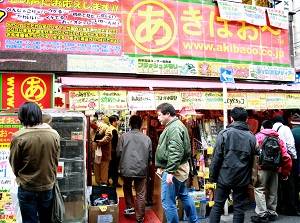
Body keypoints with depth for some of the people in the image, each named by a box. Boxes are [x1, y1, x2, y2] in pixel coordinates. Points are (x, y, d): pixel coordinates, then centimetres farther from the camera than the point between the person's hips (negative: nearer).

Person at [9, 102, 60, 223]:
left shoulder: (18, 137, -17)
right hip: (48, 187, 3)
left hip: (27, 188, -2)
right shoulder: (54, 134, -10)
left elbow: (14, 165, -4)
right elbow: (56, 161, 1)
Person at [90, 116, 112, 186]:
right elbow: (90, 140, 22)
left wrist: (101, 142, -22)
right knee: (96, 170, 13)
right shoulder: (92, 131, 16)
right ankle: (98, 183, 24)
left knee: (104, 169, -1)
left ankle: (104, 183, 8)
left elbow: (109, 136, -21)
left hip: (104, 154, -7)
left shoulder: (105, 127, -7)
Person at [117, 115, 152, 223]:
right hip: (142, 170, 0)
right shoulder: (147, 138, -3)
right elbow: (150, 156, 4)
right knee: (141, 195, 11)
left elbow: (118, 153, -3)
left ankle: (130, 207, 26)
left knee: (127, 187, 29)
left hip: (127, 169, 0)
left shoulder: (124, 136, -7)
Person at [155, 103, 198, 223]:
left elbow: (175, 152, -28)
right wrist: (161, 167, 24)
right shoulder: (175, 125, 15)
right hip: (180, 168, 11)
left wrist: (170, 172, -27)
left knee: (168, 201, -2)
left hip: (174, 169, -11)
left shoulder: (174, 128, -19)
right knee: (184, 196, 22)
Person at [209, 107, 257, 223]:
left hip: (224, 177, -2)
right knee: (239, 207, 12)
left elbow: (216, 157, -9)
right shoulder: (252, 137, 2)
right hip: (242, 178, 2)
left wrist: (212, 176, -2)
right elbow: (253, 160, 4)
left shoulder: (224, 133, -8)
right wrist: (249, 177, 14)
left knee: (217, 205, 9)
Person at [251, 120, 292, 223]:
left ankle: (262, 214, -7)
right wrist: (285, 172, 17)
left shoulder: (258, 136, 1)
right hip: (275, 168, 5)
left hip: (263, 167, -5)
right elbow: (286, 157, 11)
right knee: (272, 191, 15)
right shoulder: (278, 138, 15)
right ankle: (272, 213, 25)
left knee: (259, 189, -2)